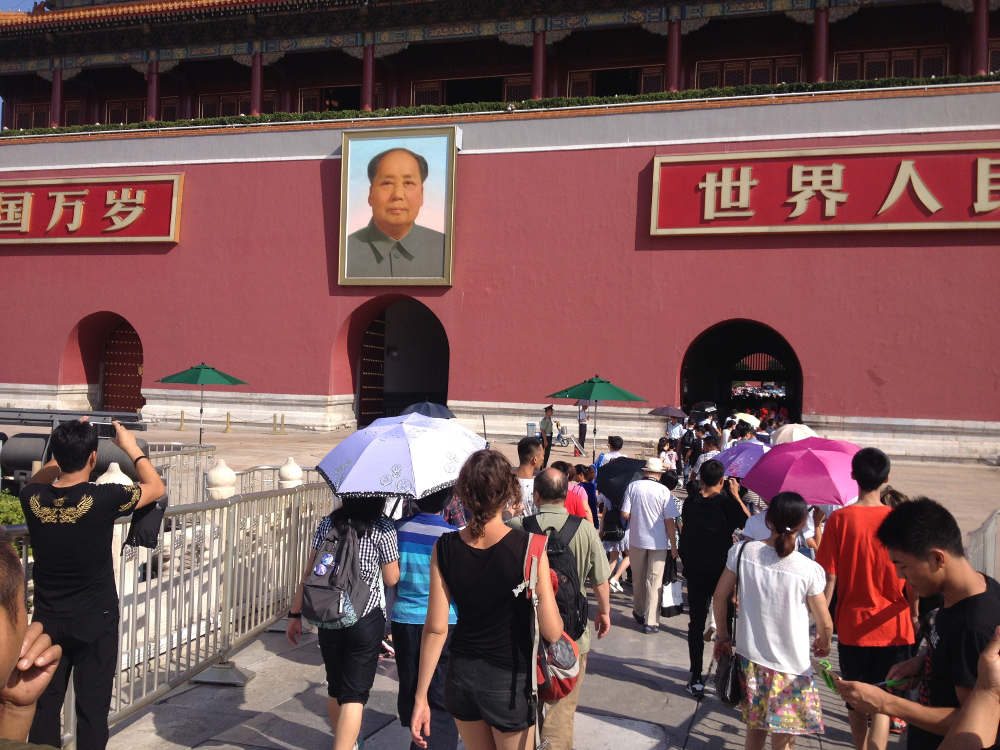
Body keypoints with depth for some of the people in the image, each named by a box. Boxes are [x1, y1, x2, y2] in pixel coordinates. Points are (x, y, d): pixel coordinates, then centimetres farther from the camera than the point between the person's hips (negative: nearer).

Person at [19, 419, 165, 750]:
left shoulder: (32, 499, -10)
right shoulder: (103, 499, -20)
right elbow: (156, 487, -2)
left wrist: (66, 448, 13)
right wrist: (131, 447, 7)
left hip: (48, 621, 4)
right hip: (96, 623, -3)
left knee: (45, 705, 15)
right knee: (92, 709, 6)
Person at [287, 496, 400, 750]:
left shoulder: (327, 523, 4)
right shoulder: (383, 528, -8)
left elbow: (309, 572, 4)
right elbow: (391, 579, -4)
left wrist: (295, 614, 11)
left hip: (327, 619, 5)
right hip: (366, 619, -5)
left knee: (335, 688, 21)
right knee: (354, 694, -2)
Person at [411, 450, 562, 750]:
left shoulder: (444, 548, -9)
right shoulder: (529, 548, -19)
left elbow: (436, 628, -7)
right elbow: (551, 631, -17)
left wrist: (421, 697, 0)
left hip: (460, 676, 4)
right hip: (509, 680, -3)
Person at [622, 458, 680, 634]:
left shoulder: (632, 486, -4)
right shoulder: (664, 491, -9)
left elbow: (625, 514, -6)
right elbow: (670, 521, -9)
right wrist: (673, 545, 0)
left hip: (637, 540, 2)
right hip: (659, 542, -2)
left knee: (638, 578, 18)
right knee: (654, 581, 4)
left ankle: (639, 612, 34)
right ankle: (651, 621, 4)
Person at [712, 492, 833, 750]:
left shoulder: (743, 551, -9)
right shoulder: (809, 570, -15)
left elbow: (720, 596, -2)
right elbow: (825, 624, -7)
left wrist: (723, 636, 12)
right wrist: (824, 643, 16)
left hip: (750, 657, 3)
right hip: (791, 666, -3)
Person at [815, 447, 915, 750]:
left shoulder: (839, 519, -11)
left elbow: (829, 579, -10)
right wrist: (914, 613, 12)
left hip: (852, 625, 1)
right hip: (892, 626, 0)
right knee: (883, 705, 6)